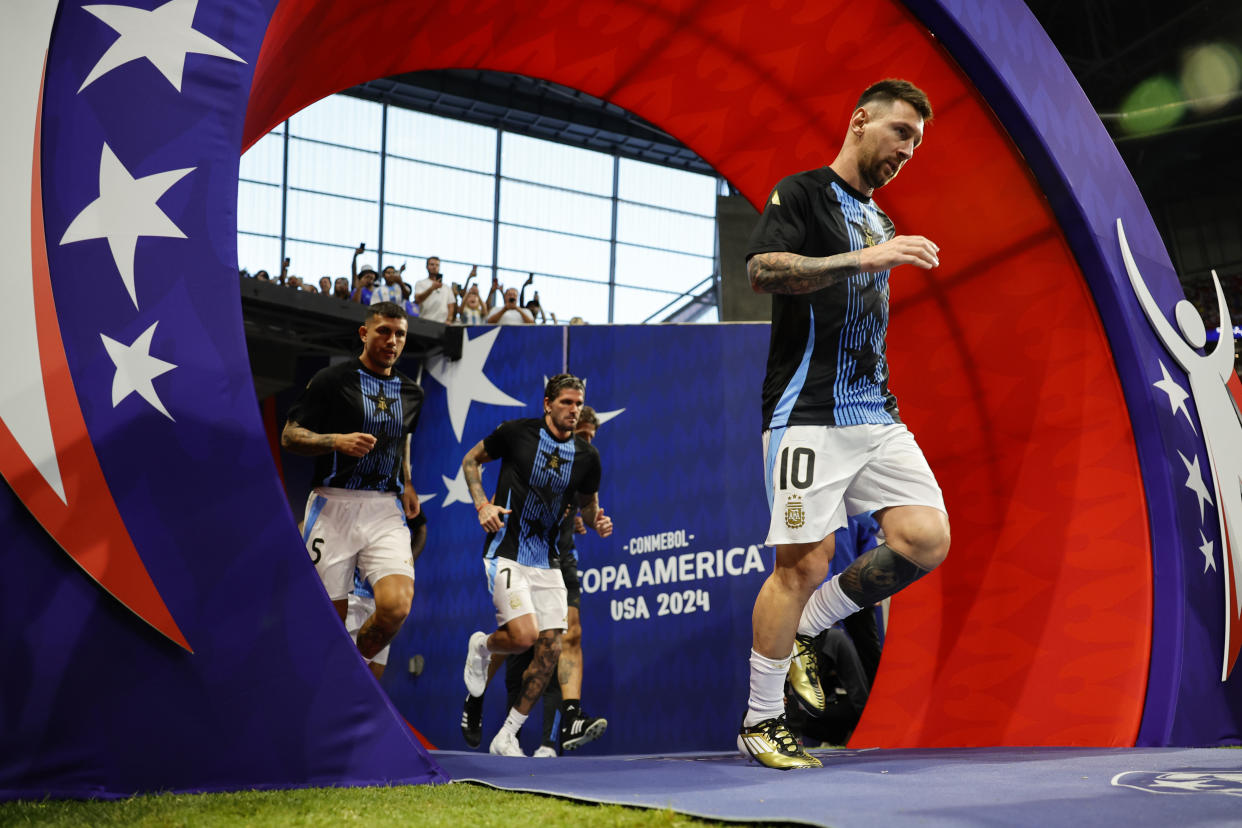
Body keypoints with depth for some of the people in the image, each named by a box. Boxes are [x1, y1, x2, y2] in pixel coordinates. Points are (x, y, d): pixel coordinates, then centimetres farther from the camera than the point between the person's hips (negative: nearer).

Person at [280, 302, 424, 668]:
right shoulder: (331, 380, 0)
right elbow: (289, 436, -3)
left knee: (396, 606, -18)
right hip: (333, 506, -3)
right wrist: (337, 441, -19)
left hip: (386, 512, 3)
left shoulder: (411, 393, 15)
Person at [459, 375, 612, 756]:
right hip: (506, 551, -5)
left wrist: (597, 521, -7)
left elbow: (588, 504, 17)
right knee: (524, 636, -21)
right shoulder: (516, 432, -6)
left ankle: (506, 736, 12)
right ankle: (482, 646, 17)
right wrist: (482, 504, -7)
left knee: (550, 649, -3)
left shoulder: (587, 456, 3)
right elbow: (471, 460, 8)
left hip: (547, 561, 5)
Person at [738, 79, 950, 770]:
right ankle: (761, 723, 7)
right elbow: (763, 269, -20)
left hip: (874, 413, 7)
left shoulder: (879, 221, 23)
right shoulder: (802, 193, -2)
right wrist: (865, 258, -24)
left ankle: (805, 629, 12)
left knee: (927, 540, -7)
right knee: (804, 562, -8)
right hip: (808, 413, -7)